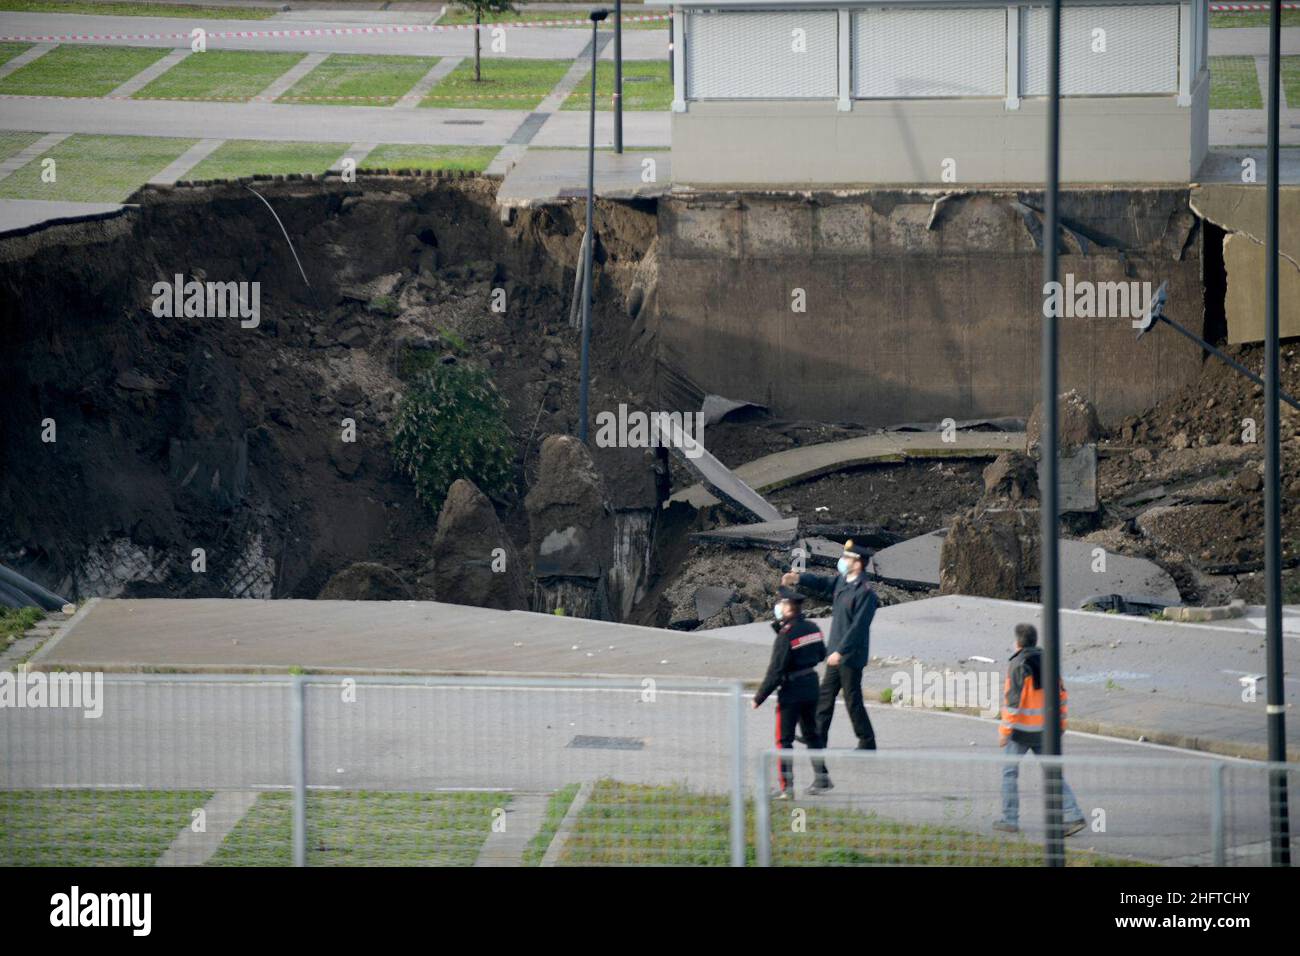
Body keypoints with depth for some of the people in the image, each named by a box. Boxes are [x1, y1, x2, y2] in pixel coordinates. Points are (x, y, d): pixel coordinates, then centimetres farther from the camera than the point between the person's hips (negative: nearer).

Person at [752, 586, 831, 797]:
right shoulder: (813, 628, 1)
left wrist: (759, 698, -14)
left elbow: (775, 671, -20)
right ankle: (821, 779, 23)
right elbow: (821, 655, 16)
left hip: (791, 690, -7)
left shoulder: (785, 636, -20)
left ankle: (786, 785, -1)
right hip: (812, 685, 7)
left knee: (784, 739, 2)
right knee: (812, 734, 20)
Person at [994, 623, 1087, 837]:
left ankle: (1010, 820, 13)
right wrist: (1060, 723, 18)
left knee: (1010, 771, 10)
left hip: (1022, 729, -6)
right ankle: (1073, 816, -5)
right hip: (1045, 729, 6)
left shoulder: (1018, 665, -15)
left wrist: (1005, 730, -15)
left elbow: (1013, 700, -19)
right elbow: (1060, 694, 9)